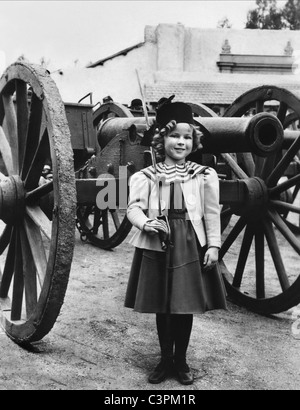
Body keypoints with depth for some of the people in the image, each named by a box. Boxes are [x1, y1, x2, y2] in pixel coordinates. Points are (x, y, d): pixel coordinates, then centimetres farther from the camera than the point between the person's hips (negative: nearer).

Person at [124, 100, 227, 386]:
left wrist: (213, 245, -4)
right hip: (156, 247, 1)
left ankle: (181, 361, 25)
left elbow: (212, 214, 3)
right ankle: (165, 360, 27)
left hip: (191, 247, 0)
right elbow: (134, 208, -5)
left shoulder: (205, 176, 3)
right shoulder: (146, 176, 3)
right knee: (161, 307, 10)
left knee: (185, 306, 7)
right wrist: (146, 223, -24)